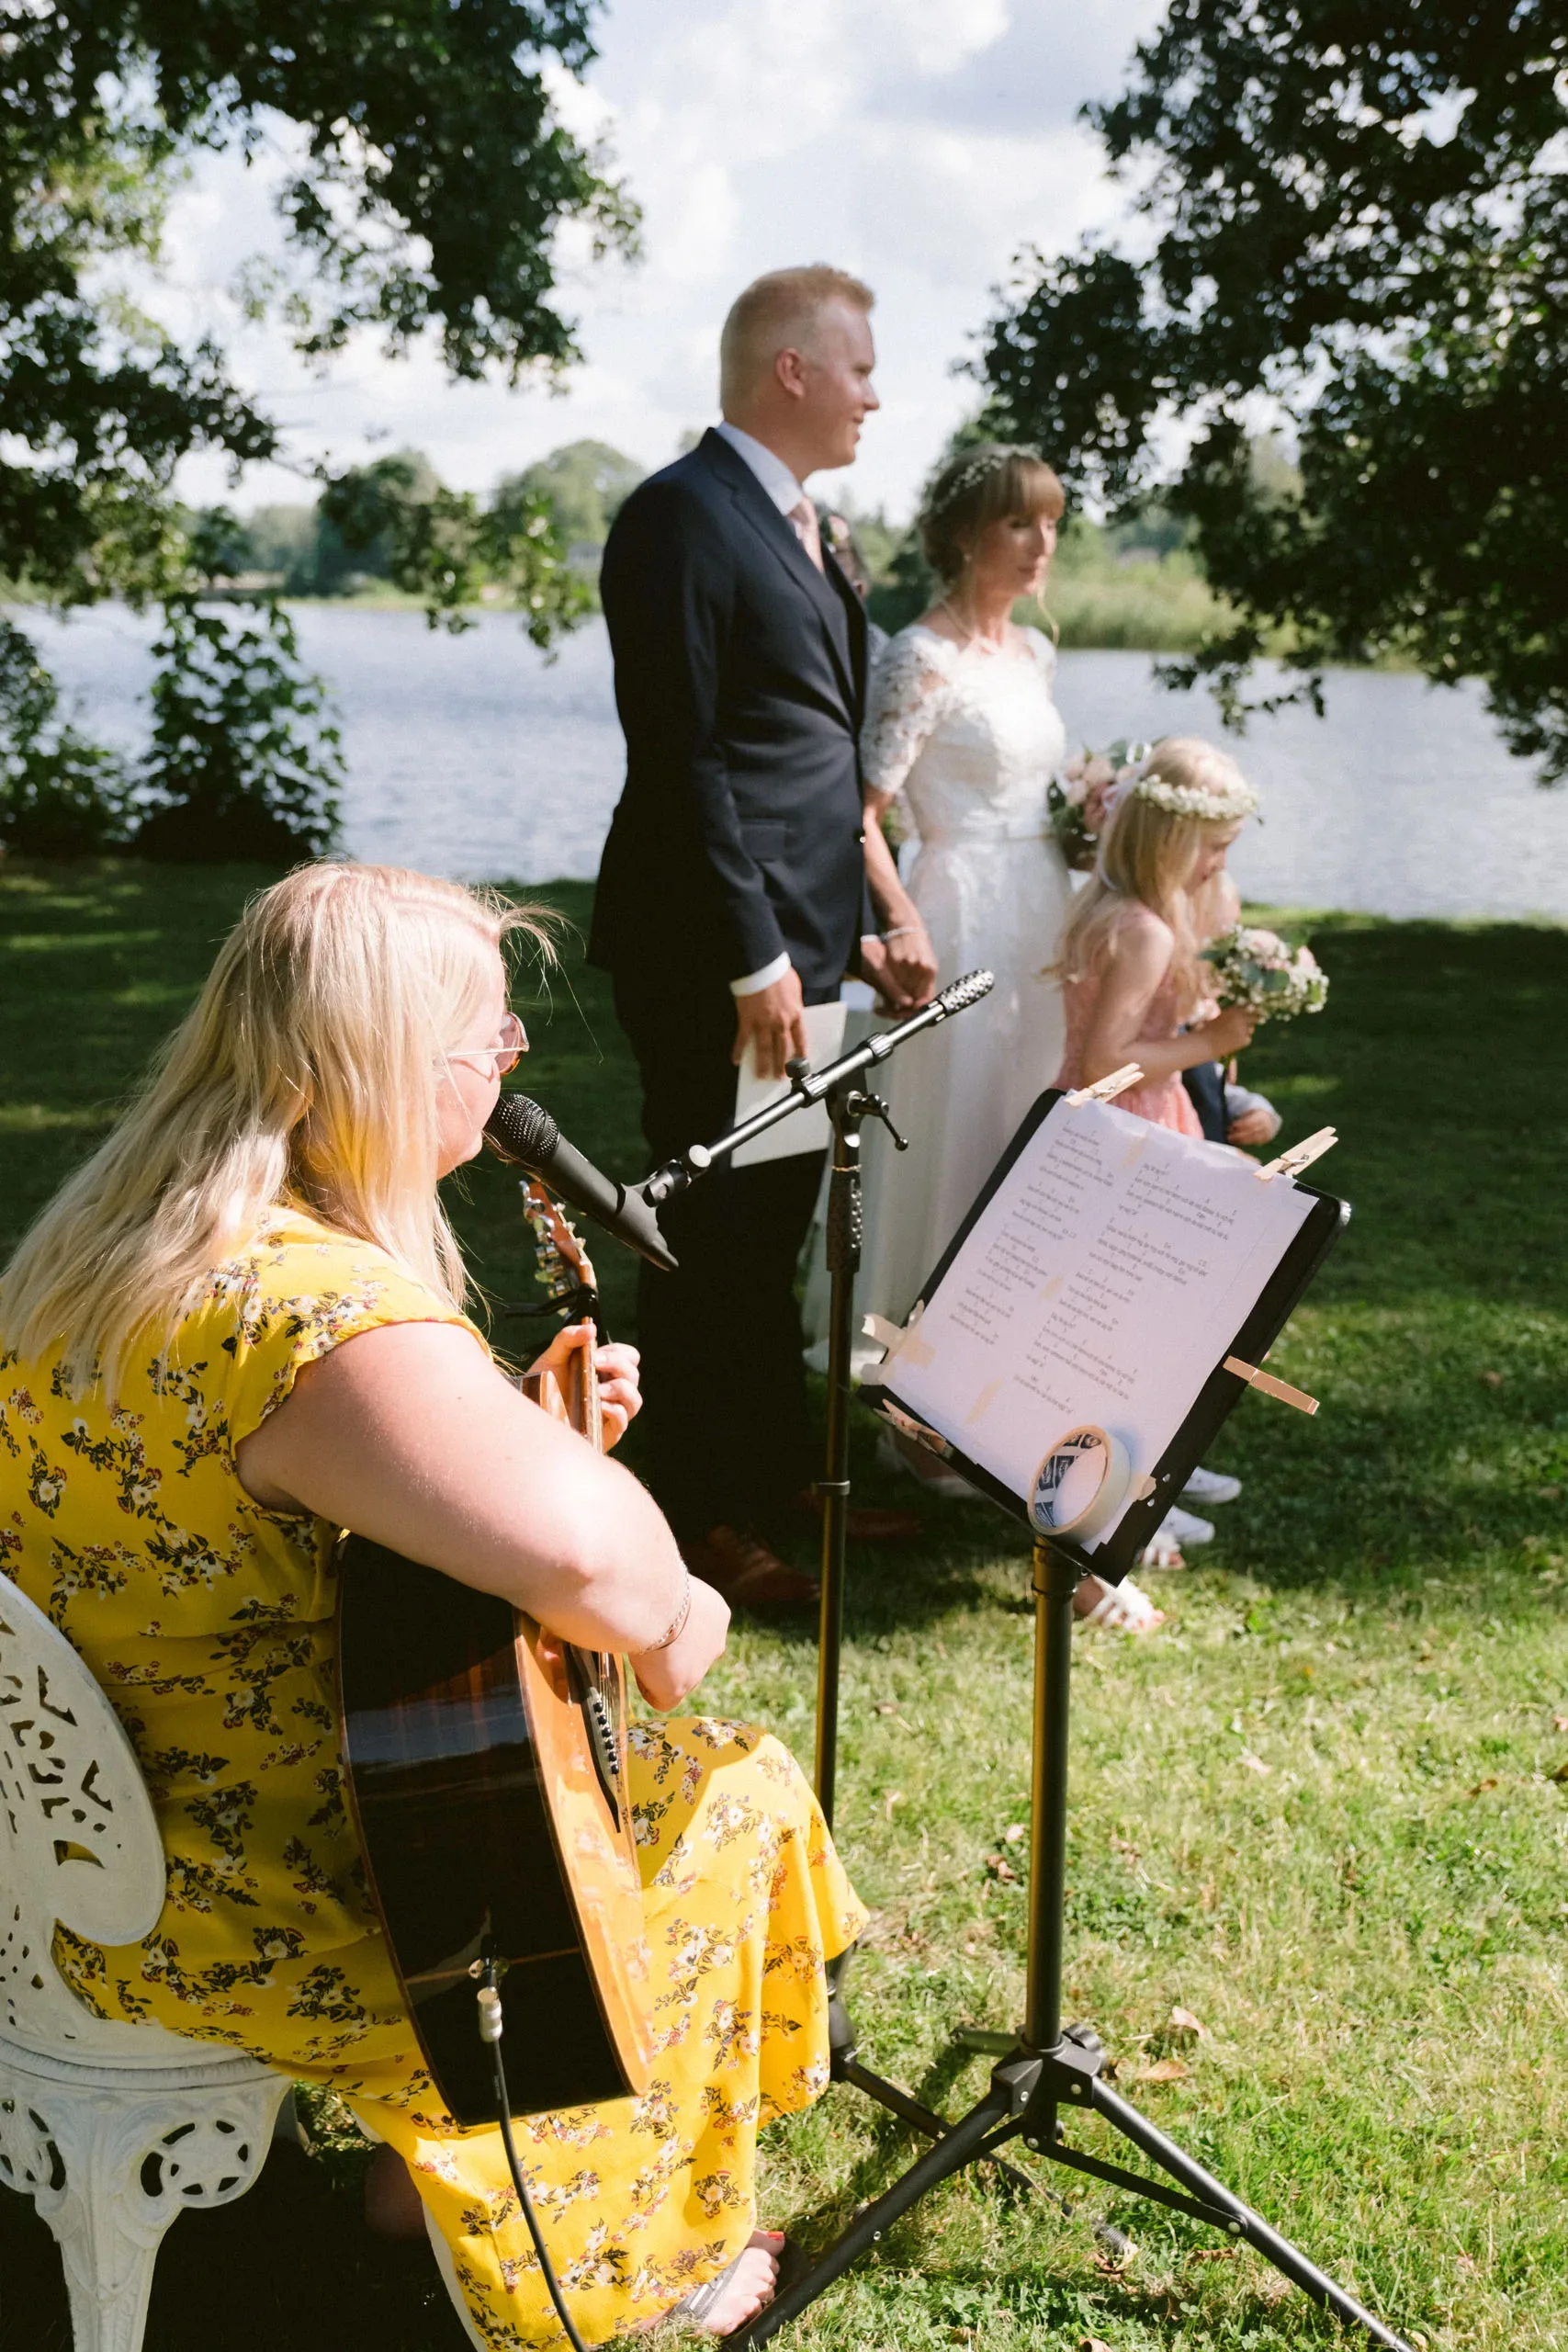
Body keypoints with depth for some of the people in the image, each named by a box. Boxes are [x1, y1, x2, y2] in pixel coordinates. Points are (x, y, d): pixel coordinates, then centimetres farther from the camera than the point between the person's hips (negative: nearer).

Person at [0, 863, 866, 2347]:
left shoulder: (124, 1231, 0)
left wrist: (517, 1412, 4)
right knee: (723, 1805, 11)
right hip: (227, 1909, -9)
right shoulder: (316, 1307, -31)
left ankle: (437, 2154, 37)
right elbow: (576, 1550, -47)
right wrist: (667, 1624, -24)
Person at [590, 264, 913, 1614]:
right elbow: (678, 759, -18)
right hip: (717, 955, -9)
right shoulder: (683, 517, -12)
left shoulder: (797, 526, 18)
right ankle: (701, 1517, 11)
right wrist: (754, 957, -20)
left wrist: (851, 922, 17)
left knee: (778, 1228, 18)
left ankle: (782, 1476, 31)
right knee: (712, 1234, -1)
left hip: (802, 939, 10)